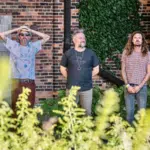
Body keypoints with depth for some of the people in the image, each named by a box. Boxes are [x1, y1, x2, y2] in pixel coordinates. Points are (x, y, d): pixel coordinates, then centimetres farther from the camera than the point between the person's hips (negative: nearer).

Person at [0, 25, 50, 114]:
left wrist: (32, 31, 12)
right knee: (16, 107, -2)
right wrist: (17, 29, 9)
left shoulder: (33, 46, 13)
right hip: (16, 81, -1)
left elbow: (47, 37, 11)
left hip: (30, 82, 2)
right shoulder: (13, 45, 9)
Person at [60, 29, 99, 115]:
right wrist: (71, 78, 3)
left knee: (87, 111, 9)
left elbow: (96, 69, 8)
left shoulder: (90, 53, 2)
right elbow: (63, 69, 9)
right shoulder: (68, 53, 0)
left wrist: (87, 77, 4)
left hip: (87, 88, 0)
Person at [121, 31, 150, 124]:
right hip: (129, 86, 0)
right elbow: (123, 70, 4)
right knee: (130, 111, 4)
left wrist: (139, 86, -9)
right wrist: (127, 85, -6)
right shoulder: (126, 52, 3)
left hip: (142, 87, 0)